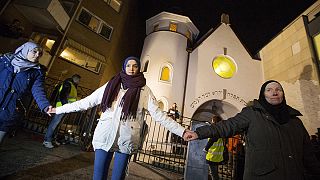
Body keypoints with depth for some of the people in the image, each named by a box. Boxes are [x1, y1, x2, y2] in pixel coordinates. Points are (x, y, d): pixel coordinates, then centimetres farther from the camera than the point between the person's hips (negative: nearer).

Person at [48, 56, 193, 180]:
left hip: (126, 139, -1)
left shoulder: (144, 90, 3)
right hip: (105, 136, 2)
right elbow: (87, 102, 11)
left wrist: (182, 131, -8)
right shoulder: (111, 85, 9)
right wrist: (58, 109, 12)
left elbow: (159, 114, -1)